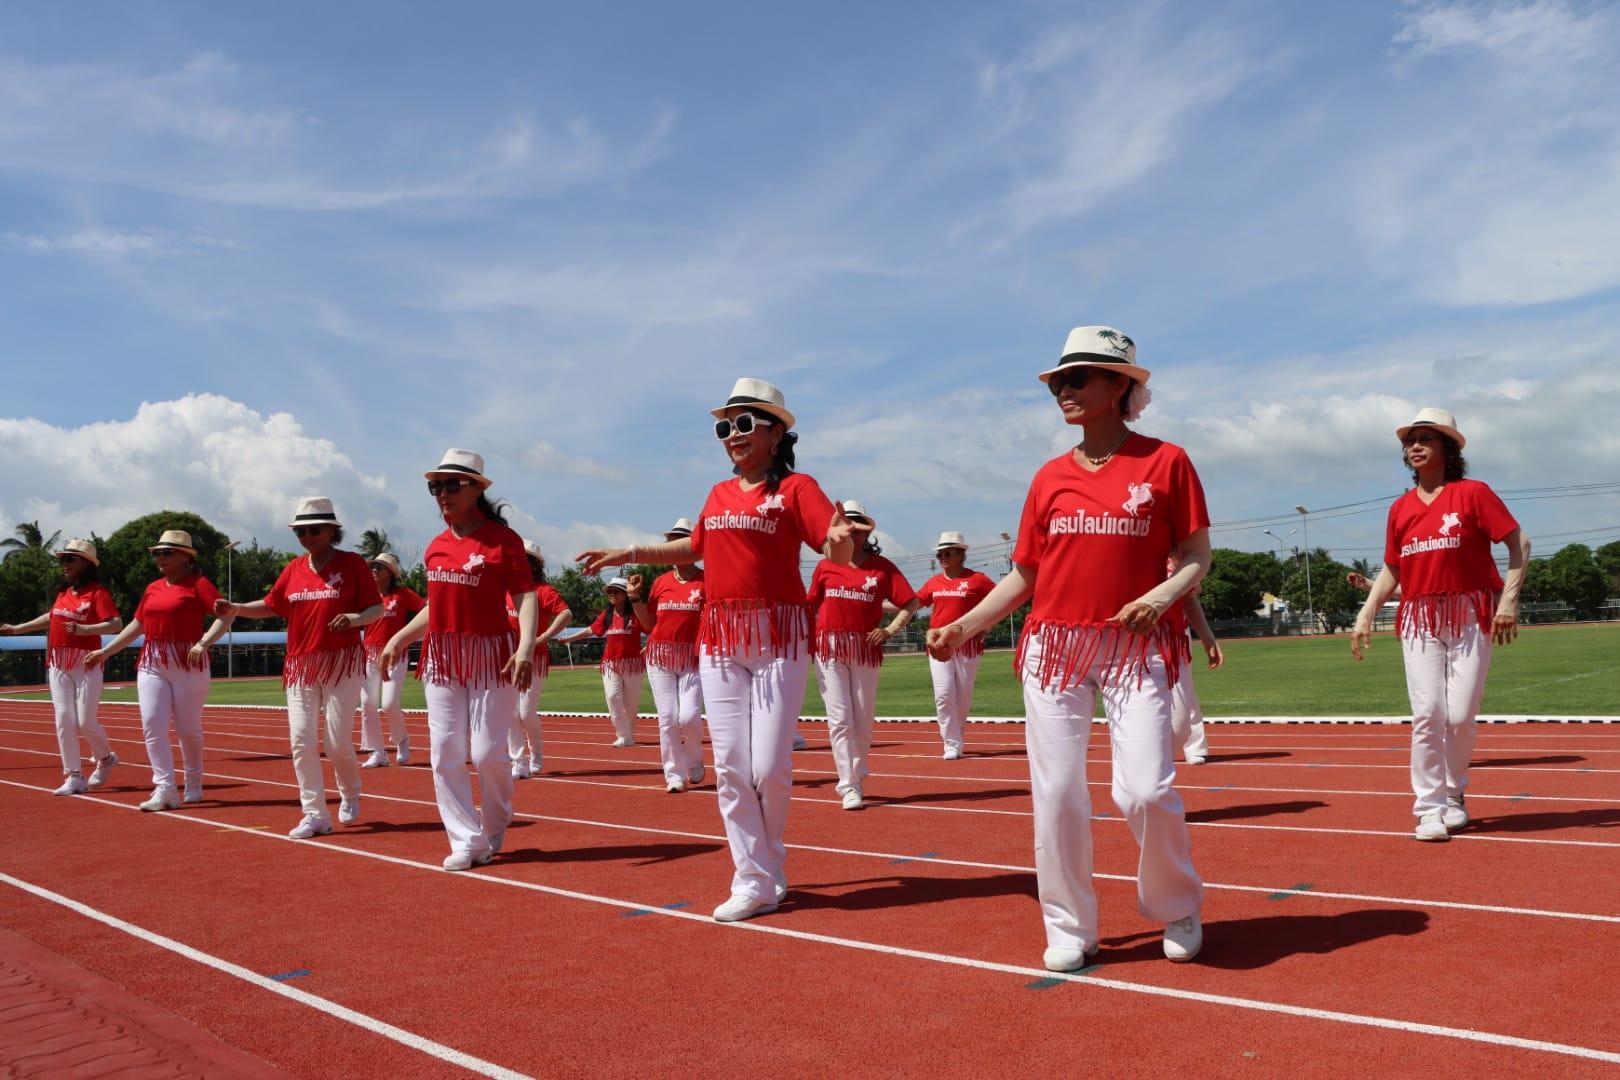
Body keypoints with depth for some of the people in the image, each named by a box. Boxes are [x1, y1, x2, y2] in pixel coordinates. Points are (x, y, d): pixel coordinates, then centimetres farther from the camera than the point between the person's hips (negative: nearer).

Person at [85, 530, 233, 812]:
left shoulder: (198, 584, -6)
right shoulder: (153, 588, 15)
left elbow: (225, 616, -16)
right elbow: (137, 625, 22)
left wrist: (203, 643, -28)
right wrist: (105, 651, 21)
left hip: (188, 662, -6)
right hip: (151, 663, 6)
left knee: (188, 728, 3)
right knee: (152, 727, -5)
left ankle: (193, 783, 23)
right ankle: (165, 789, -5)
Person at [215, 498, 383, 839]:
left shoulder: (352, 563, -4)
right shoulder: (294, 568, 9)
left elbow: (377, 609, -5)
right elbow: (271, 605, 16)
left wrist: (355, 618, -25)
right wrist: (236, 610, 0)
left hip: (342, 663, -5)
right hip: (300, 666, 5)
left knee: (338, 742, -3)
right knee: (301, 741, 1)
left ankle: (350, 793, 27)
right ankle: (315, 815, 9)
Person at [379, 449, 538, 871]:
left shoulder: (503, 539, -7)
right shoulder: (436, 546, 12)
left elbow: (525, 597, -13)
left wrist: (526, 646, -26)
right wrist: (399, 639, 15)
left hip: (491, 655, -6)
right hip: (441, 657, 6)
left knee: (488, 753, -4)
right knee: (444, 753, 3)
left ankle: (494, 832, 22)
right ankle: (467, 842, 13)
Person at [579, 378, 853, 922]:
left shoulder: (795, 487, -4)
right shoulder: (719, 494, 12)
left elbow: (838, 552, -16)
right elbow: (695, 546, 27)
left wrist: (839, 541, -39)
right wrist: (629, 554, 25)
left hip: (778, 637, -5)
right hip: (718, 639, 5)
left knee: (769, 767, -6)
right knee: (730, 767, 3)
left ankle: (768, 863, 23)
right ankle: (754, 882, 12)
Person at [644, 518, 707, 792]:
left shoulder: (707, 580, -1)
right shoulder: (661, 582, 9)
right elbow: (649, 624, 12)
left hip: (693, 658, -3)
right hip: (660, 657, 3)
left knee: (689, 717, -11)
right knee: (667, 718, 1)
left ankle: (694, 763, 17)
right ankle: (675, 776, 11)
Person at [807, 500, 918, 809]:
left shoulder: (882, 567, 2)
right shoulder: (826, 566, 5)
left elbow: (911, 602, 3)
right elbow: (811, 607, 12)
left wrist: (890, 630, -7)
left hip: (866, 650, 0)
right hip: (829, 648, 0)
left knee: (864, 719, 7)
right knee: (840, 719, -4)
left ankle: (856, 777, 27)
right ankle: (849, 788, -1)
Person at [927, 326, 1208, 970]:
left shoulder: (1165, 461, 2)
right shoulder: (1050, 477, 10)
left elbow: (1197, 555, 3)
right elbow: (1024, 575, 13)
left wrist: (1163, 596, -17)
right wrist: (965, 626, 3)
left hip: (1136, 646, -3)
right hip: (1053, 645, 4)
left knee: (1145, 790, -11)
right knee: (1056, 794, 3)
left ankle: (1178, 911, 18)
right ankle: (1070, 929, 20)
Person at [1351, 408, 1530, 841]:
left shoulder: (1472, 493, -1)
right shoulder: (1401, 507, 10)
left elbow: (1519, 544, -2)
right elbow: (1391, 570, 15)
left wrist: (1509, 600, -11)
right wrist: (1366, 616, 6)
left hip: (1470, 617, -3)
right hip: (1418, 620, 3)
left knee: (1462, 715, -5)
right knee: (1427, 715, -4)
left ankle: (1454, 793, 21)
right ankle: (1429, 809, 3)